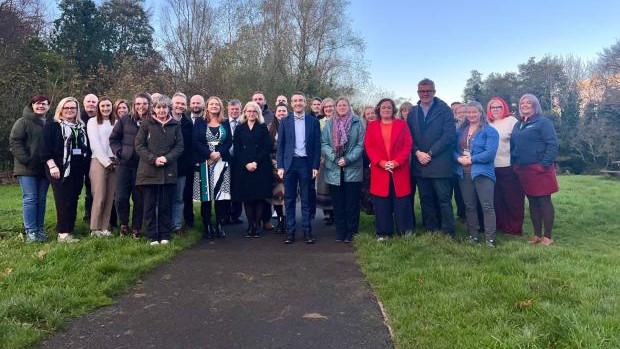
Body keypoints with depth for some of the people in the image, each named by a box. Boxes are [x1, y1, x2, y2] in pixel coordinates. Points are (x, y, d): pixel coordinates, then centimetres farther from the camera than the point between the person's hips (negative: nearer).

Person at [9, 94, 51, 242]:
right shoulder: (23, 122, -1)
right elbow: (14, 141, -7)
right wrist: (26, 160, -15)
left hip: (44, 169, 4)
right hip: (27, 169, -4)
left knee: (41, 199, 8)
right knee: (29, 199, -4)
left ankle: (40, 229, 15)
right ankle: (30, 231, 0)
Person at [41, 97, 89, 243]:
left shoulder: (81, 127, 17)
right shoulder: (52, 126, 1)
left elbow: (86, 147, 19)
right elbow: (46, 148, -6)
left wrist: (85, 167, 13)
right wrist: (52, 166, -16)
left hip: (78, 170, 5)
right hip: (61, 169, -5)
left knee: (73, 201, 6)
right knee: (64, 201, -9)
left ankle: (69, 230, 12)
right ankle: (63, 233, -6)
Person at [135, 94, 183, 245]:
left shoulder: (175, 125, 7)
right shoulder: (146, 124, 3)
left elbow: (179, 146, 4)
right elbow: (139, 145, 0)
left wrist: (167, 158, -12)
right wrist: (153, 159, -13)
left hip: (168, 171, 1)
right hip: (149, 171, -1)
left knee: (166, 205, 5)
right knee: (150, 205, 3)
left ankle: (165, 236, 14)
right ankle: (152, 236, 12)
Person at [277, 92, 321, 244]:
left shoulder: (313, 121, 4)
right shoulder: (285, 121, 6)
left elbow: (317, 145, 3)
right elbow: (280, 145, 5)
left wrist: (315, 166, -3)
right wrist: (280, 166, -2)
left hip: (306, 163, -1)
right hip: (289, 163, 1)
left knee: (306, 199, 5)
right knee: (289, 199, 4)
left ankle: (307, 231, 12)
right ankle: (290, 231, 12)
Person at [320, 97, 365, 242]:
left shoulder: (357, 122, 4)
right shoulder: (329, 123, 10)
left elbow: (361, 144, -2)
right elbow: (323, 143, 2)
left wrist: (348, 159, -13)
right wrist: (335, 158, -12)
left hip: (353, 169, -2)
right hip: (334, 169, 2)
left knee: (352, 203, 2)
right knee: (338, 203, 6)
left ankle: (351, 233, 11)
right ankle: (340, 232, 15)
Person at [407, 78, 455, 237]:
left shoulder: (444, 110, 0)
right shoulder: (413, 113, 14)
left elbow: (449, 134, -9)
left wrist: (430, 153, -12)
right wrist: (418, 153, -8)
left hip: (439, 163, -4)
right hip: (420, 164, 4)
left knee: (444, 199, -2)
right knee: (426, 200, 10)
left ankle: (449, 234, 6)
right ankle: (430, 232, 19)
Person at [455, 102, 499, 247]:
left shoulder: (489, 131, -3)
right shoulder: (461, 130, 14)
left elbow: (490, 153, -13)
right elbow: (454, 148, 9)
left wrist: (471, 159, -15)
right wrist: (459, 158, -12)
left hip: (482, 172, -5)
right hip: (464, 173, 5)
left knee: (487, 206, -8)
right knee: (469, 206, 11)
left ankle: (490, 238, -3)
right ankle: (473, 235, 21)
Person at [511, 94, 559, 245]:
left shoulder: (543, 122, -5)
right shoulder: (518, 125, 16)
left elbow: (553, 144, -13)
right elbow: (513, 146, 19)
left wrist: (545, 164, -18)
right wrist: (513, 164, 8)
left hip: (539, 169, -6)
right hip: (523, 170, 7)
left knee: (544, 201, -1)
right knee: (532, 202, 11)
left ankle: (548, 236, 7)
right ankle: (537, 234, 20)